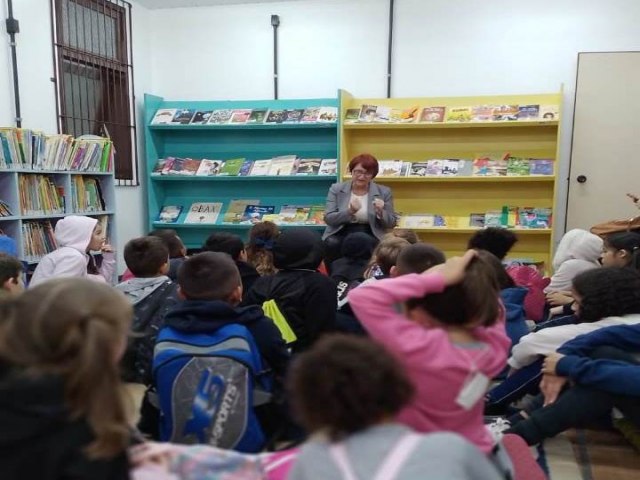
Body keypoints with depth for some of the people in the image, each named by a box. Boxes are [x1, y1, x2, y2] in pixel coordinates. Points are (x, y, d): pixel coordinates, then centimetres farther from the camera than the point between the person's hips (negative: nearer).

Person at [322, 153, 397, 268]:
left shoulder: (384, 192, 6)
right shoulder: (336, 189, 5)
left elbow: (391, 223, 7)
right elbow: (328, 219, -3)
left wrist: (380, 213, -15)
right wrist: (349, 212, -19)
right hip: (341, 233, 1)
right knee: (331, 244, -31)